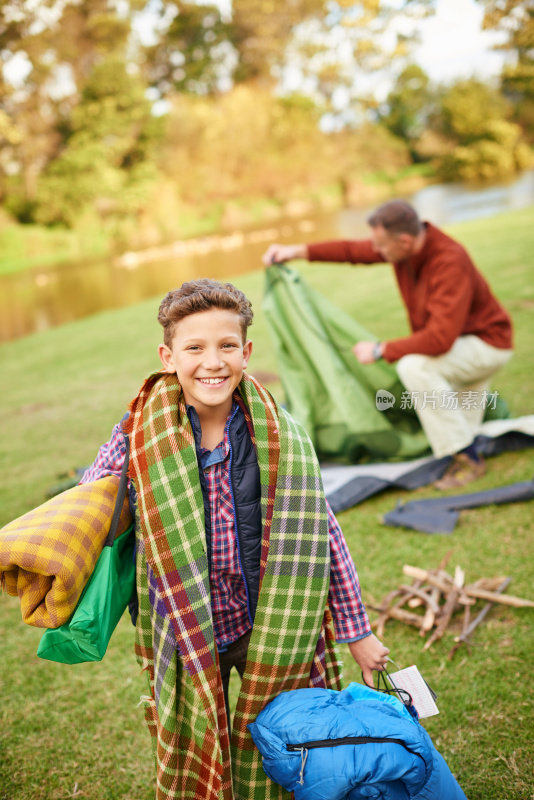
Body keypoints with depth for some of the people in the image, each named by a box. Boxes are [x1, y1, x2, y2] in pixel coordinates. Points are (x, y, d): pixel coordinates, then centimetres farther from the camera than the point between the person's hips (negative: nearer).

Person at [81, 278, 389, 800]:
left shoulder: (277, 436, -13)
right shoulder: (141, 434, -14)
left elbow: (321, 534, -6)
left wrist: (356, 632, 0)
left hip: (270, 628, 0)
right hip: (187, 632, 1)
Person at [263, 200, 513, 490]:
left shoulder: (450, 263, -34)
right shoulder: (407, 240, -10)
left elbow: (440, 338, -39)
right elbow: (354, 251, 5)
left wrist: (381, 350, -29)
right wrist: (299, 251, -3)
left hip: (487, 343, -8)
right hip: (457, 341, 8)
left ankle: (467, 458, -23)